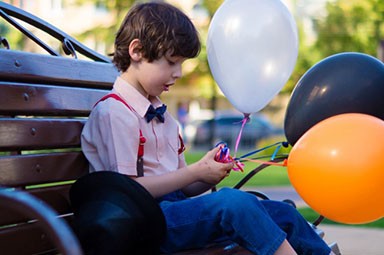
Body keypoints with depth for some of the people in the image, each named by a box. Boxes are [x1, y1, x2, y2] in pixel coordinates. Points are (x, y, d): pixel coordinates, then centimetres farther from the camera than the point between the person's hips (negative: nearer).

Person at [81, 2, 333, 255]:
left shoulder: (160, 114, 23)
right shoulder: (113, 112, -6)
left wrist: (212, 173, -3)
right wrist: (196, 172, -11)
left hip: (174, 208, 9)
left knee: (282, 213, -4)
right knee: (236, 202, -31)